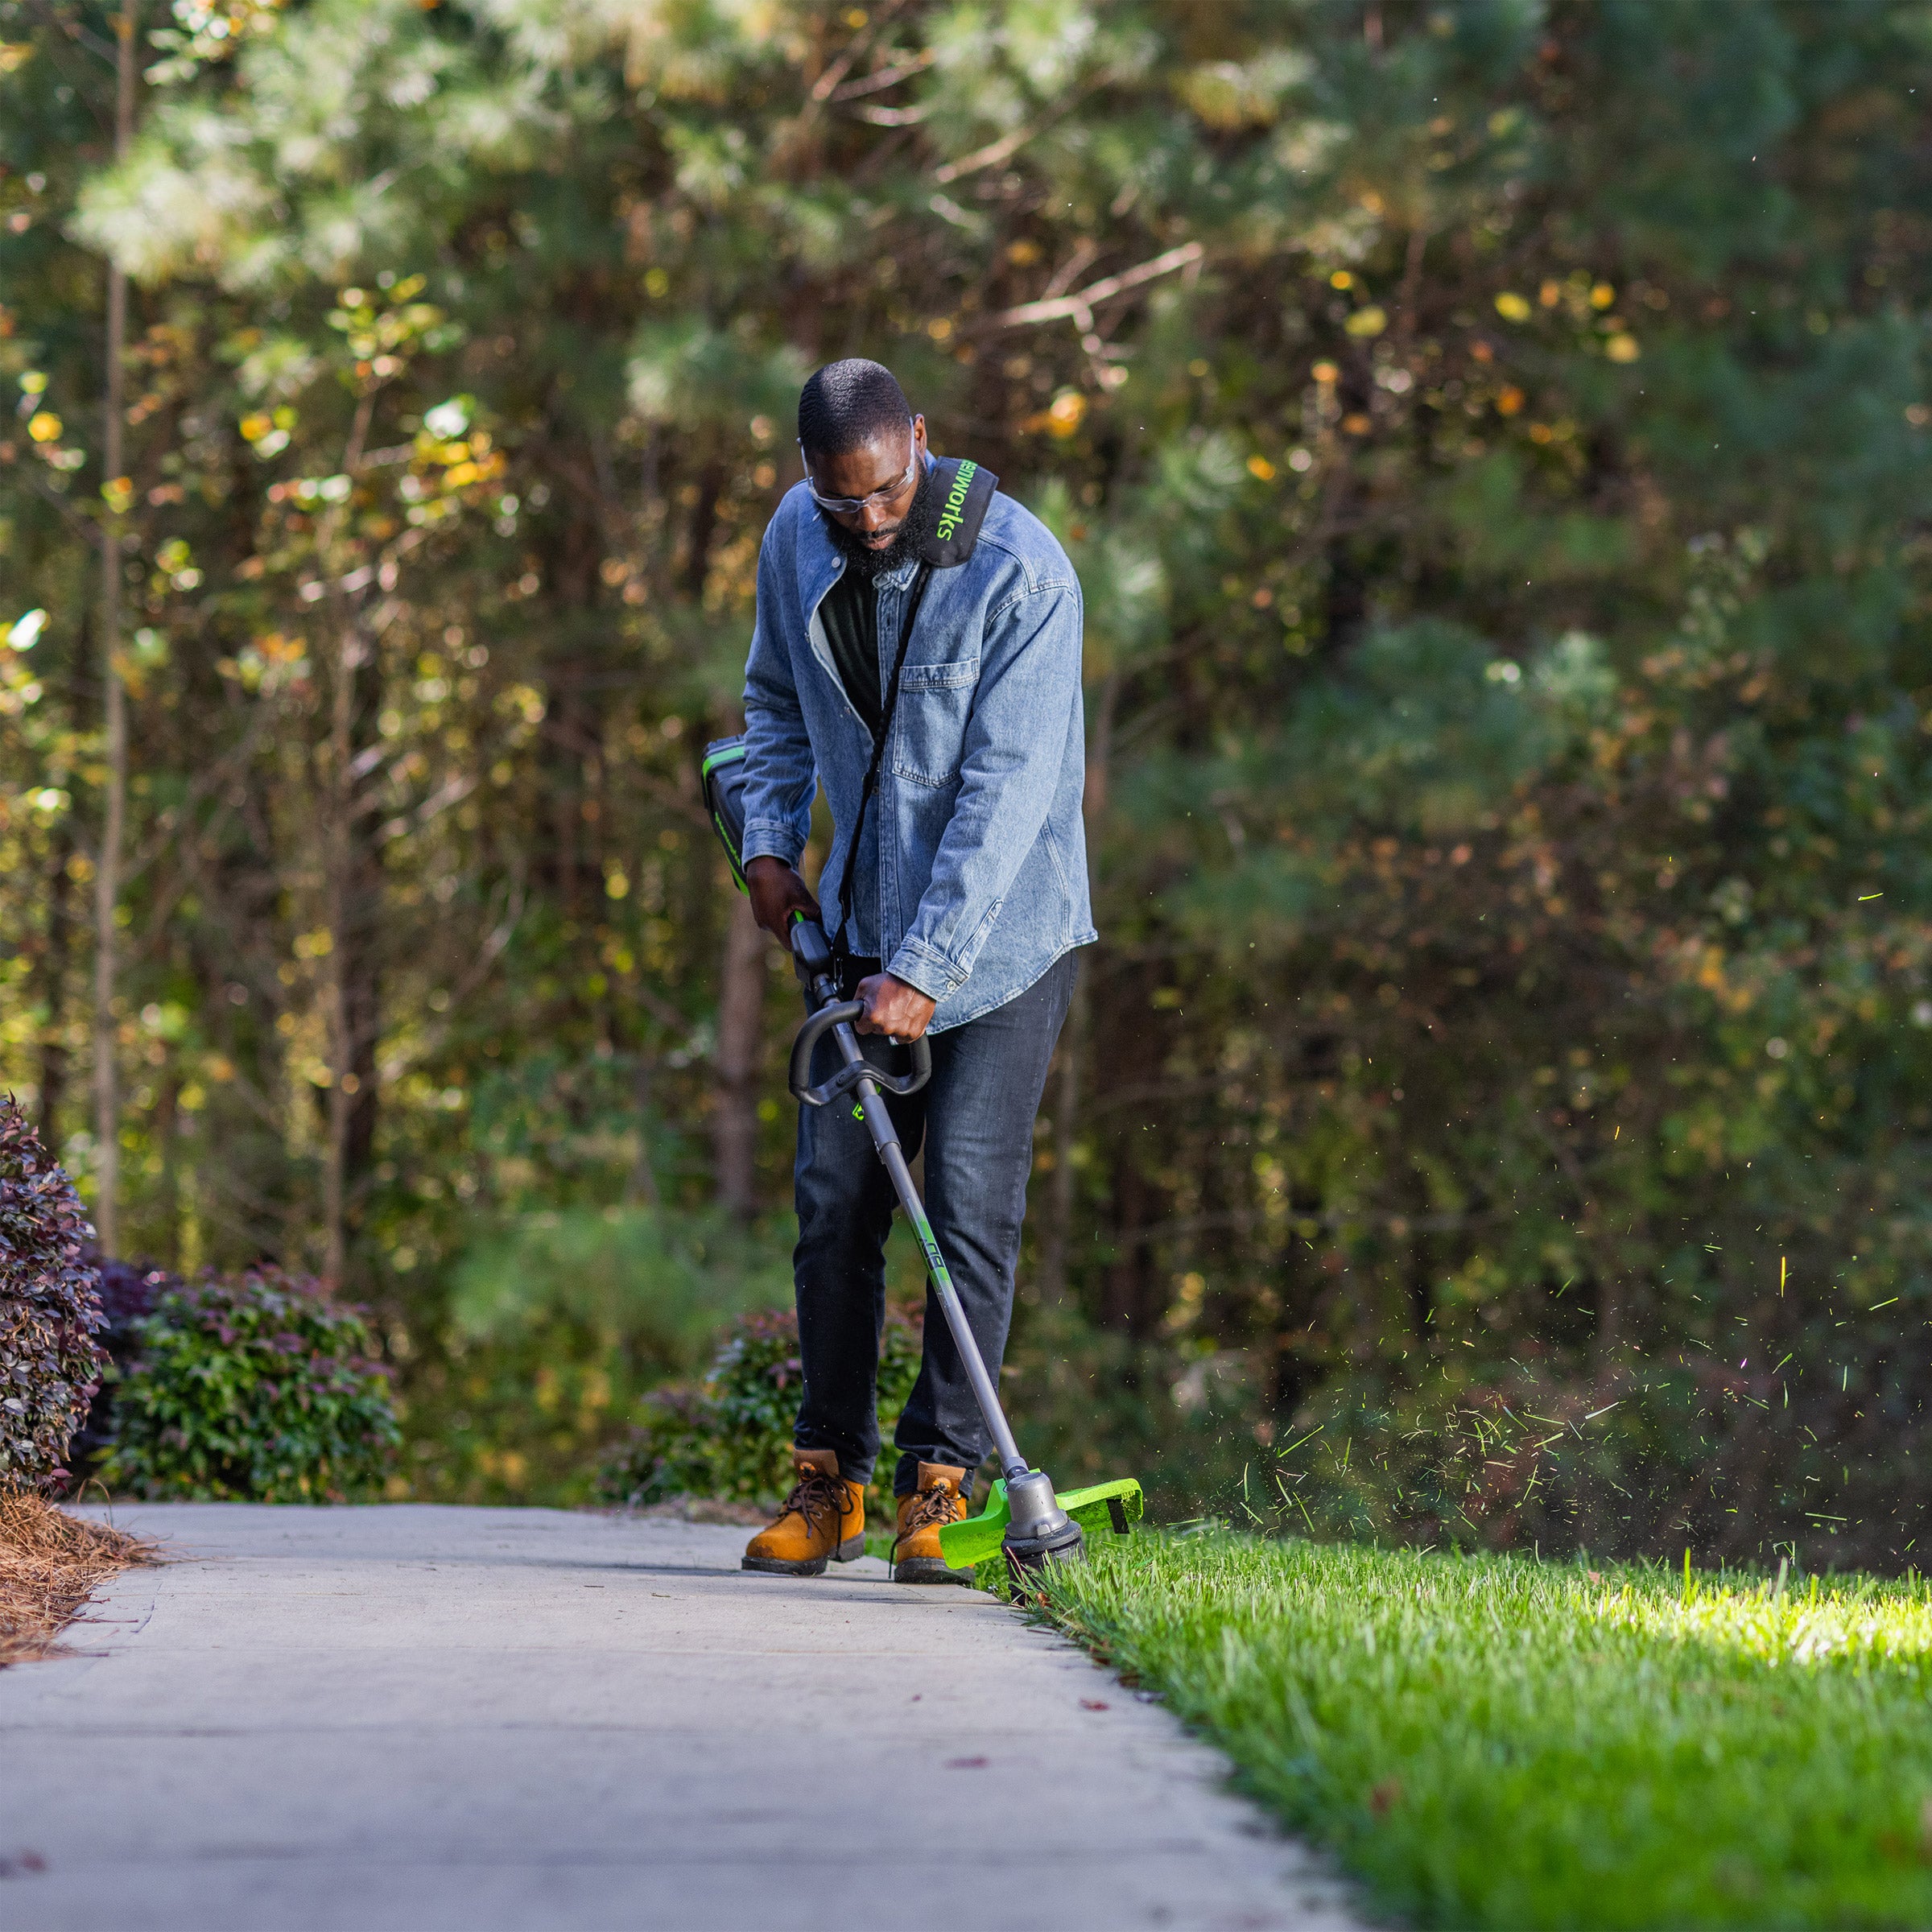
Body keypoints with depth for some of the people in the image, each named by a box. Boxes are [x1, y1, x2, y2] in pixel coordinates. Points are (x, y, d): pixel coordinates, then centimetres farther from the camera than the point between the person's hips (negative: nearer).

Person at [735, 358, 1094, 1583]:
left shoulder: (1021, 572, -22)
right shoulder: (797, 541, -3)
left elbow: (1007, 790, -24)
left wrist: (923, 972, -28)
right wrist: (770, 840, 4)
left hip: (1000, 930, -5)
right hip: (863, 919, 5)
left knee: (970, 1200, -9)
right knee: (835, 1195, 2)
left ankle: (940, 1483, 0)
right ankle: (830, 1481, 10)